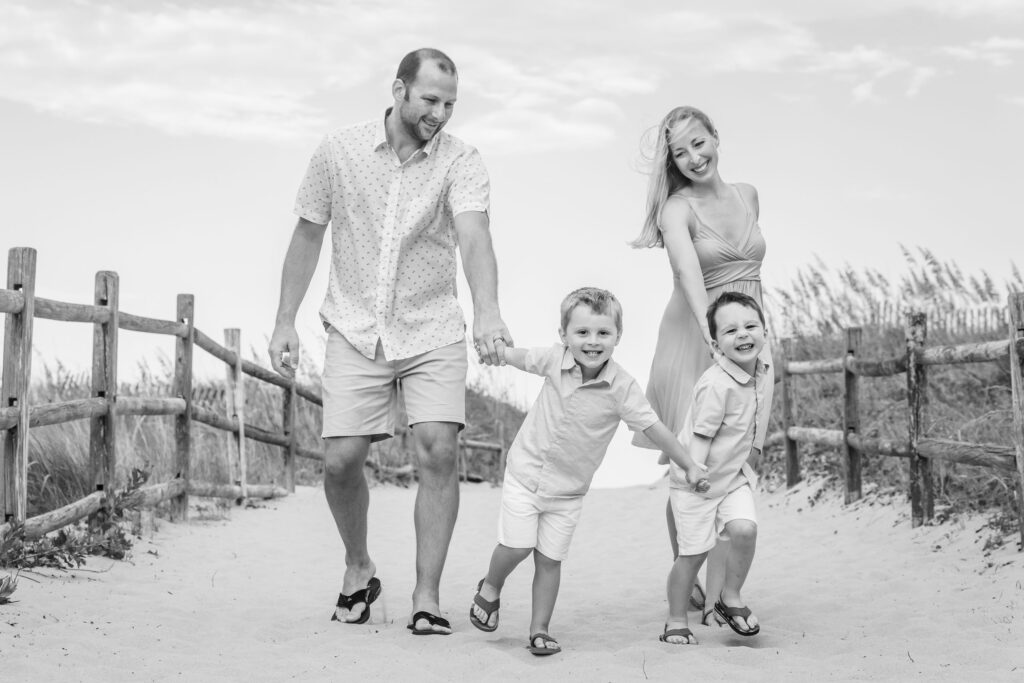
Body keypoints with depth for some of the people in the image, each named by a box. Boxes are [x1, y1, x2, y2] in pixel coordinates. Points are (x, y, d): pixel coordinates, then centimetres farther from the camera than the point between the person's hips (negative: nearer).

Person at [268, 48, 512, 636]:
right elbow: (308, 236, 7)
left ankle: (428, 595, -3)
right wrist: (285, 322, 4)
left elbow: (474, 235, -25)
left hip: (433, 333, -1)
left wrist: (488, 310, -42)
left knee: (439, 450, -14)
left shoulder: (461, 161, -8)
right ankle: (359, 568, 23)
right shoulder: (338, 152, -2)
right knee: (342, 459, -5)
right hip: (356, 333, 1)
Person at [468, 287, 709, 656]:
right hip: (525, 470, 0)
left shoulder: (622, 386, -18)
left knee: (550, 559, 3)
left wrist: (688, 466, -6)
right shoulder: (555, 359, -15)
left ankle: (540, 629, 19)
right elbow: (519, 357, 8)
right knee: (517, 545, -8)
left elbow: (653, 427, -11)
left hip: (569, 488, 0)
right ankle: (489, 588, 24)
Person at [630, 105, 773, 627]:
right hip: (693, 340, -4)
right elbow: (688, 271, -26)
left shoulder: (747, 195, 11)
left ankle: (715, 601, -4)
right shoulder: (677, 208, -7)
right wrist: (711, 330, -42)